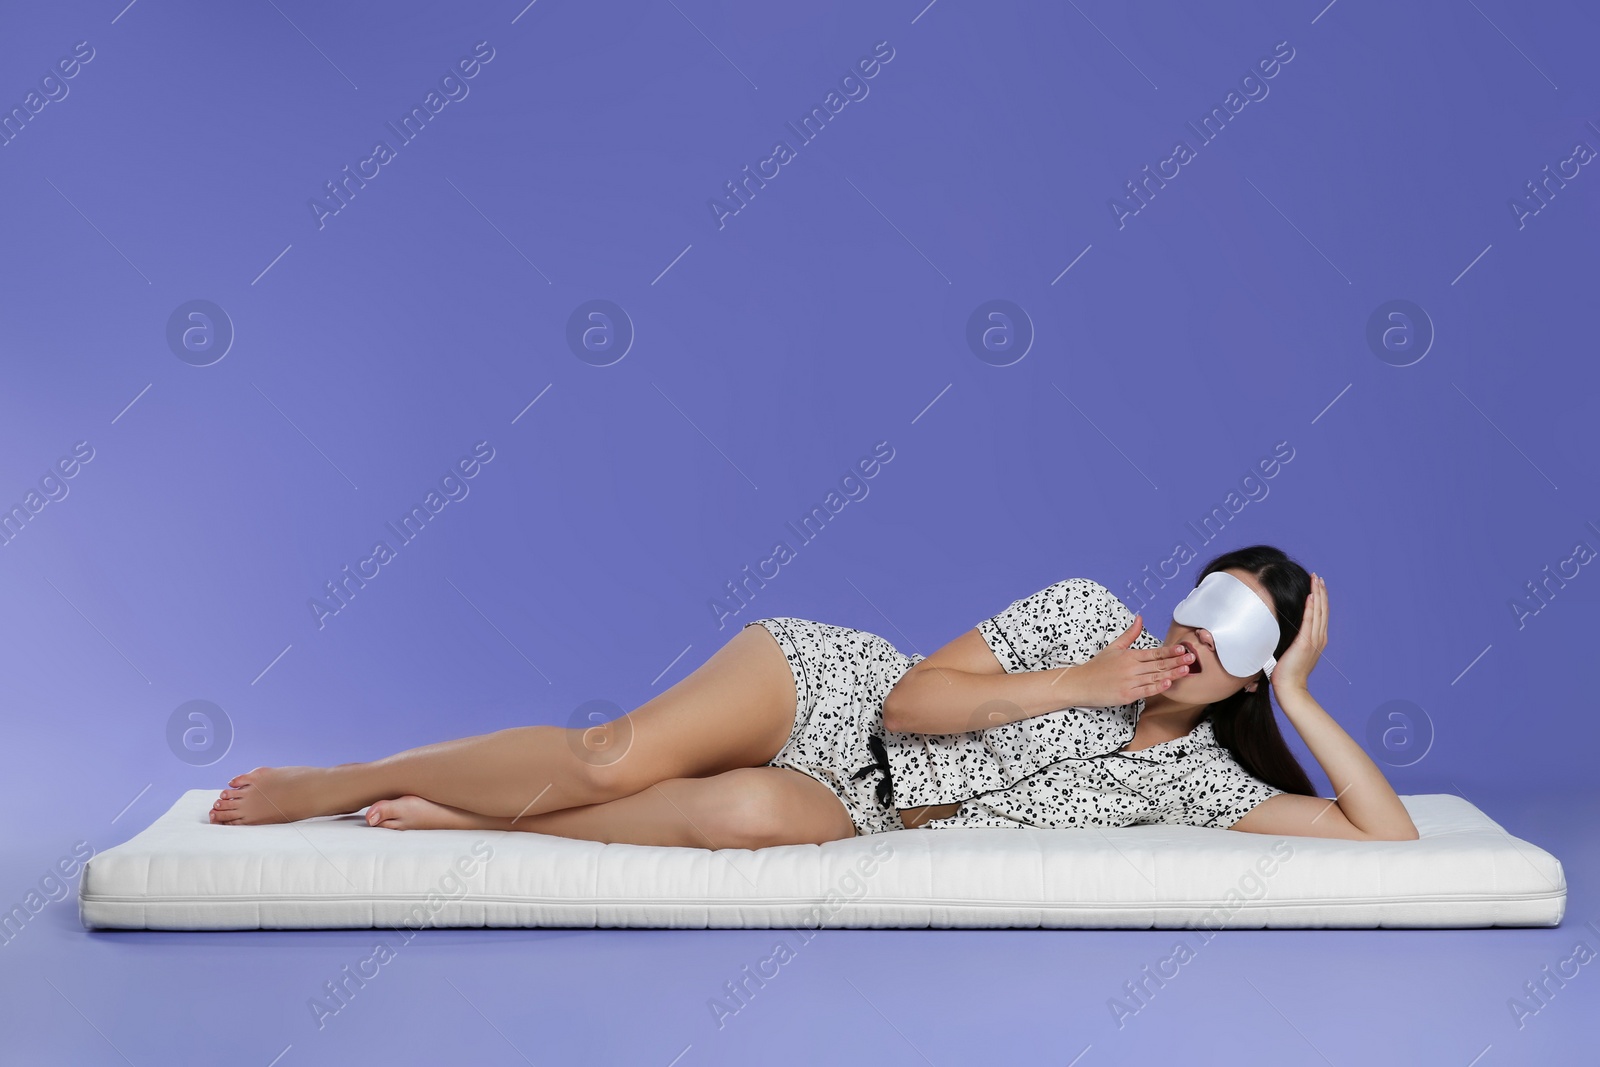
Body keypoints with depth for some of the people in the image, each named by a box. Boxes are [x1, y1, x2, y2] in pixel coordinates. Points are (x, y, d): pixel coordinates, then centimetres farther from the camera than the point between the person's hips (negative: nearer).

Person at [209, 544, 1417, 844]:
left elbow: (1387, 839, -6)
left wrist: (1301, 695, -11)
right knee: (616, 753, -25)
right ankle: (335, 782, -4)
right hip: (825, 683, -2)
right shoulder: (1087, 609, -8)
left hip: (854, 806, 2)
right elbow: (913, 694, -11)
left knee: (756, 814, -33)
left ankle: (452, 817, -13)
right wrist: (1079, 685, -19)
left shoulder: (1195, 779, 0)